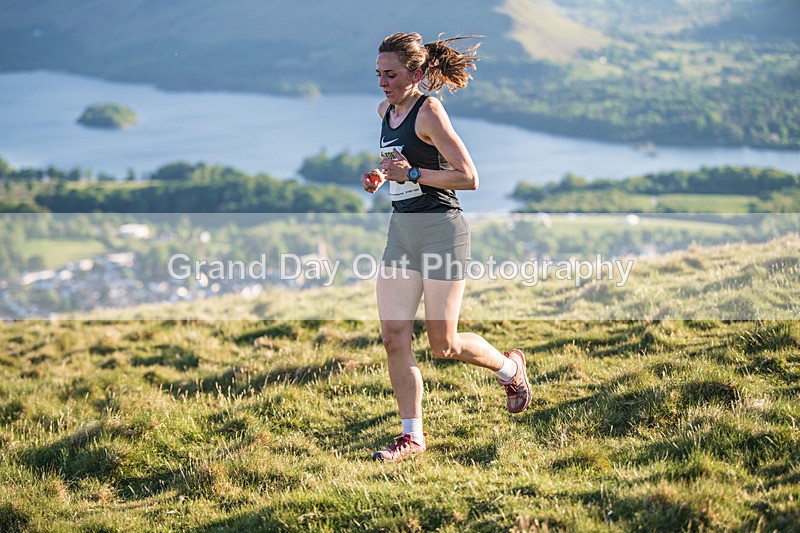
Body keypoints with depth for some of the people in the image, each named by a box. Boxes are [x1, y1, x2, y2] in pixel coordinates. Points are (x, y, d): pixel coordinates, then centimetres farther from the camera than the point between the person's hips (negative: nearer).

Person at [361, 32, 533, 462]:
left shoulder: (429, 112, -14)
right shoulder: (386, 110, 10)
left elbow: (469, 178, -18)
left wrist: (413, 174, -23)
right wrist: (379, 178, 10)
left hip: (440, 230, -8)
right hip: (401, 230, 8)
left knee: (443, 345, 1)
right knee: (393, 337, 0)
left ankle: (510, 368, 30)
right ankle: (412, 435, 9)